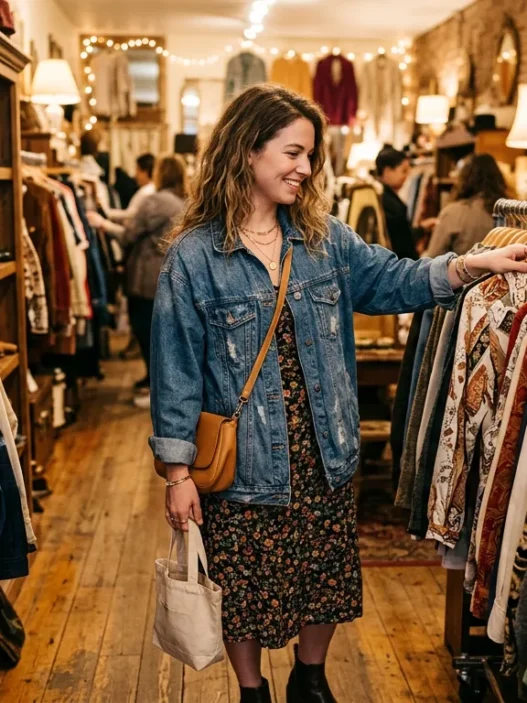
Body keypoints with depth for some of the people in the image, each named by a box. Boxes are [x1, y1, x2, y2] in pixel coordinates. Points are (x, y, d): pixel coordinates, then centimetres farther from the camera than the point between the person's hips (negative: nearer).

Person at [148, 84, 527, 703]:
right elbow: (177, 371, -10)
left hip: (324, 460, 5)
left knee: (326, 581, 19)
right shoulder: (193, 256, -12)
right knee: (245, 592, 12)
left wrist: (474, 264, -9)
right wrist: (178, 474, -9)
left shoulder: (324, 237, 2)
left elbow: (392, 280, 7)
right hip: (245, 469, -4)